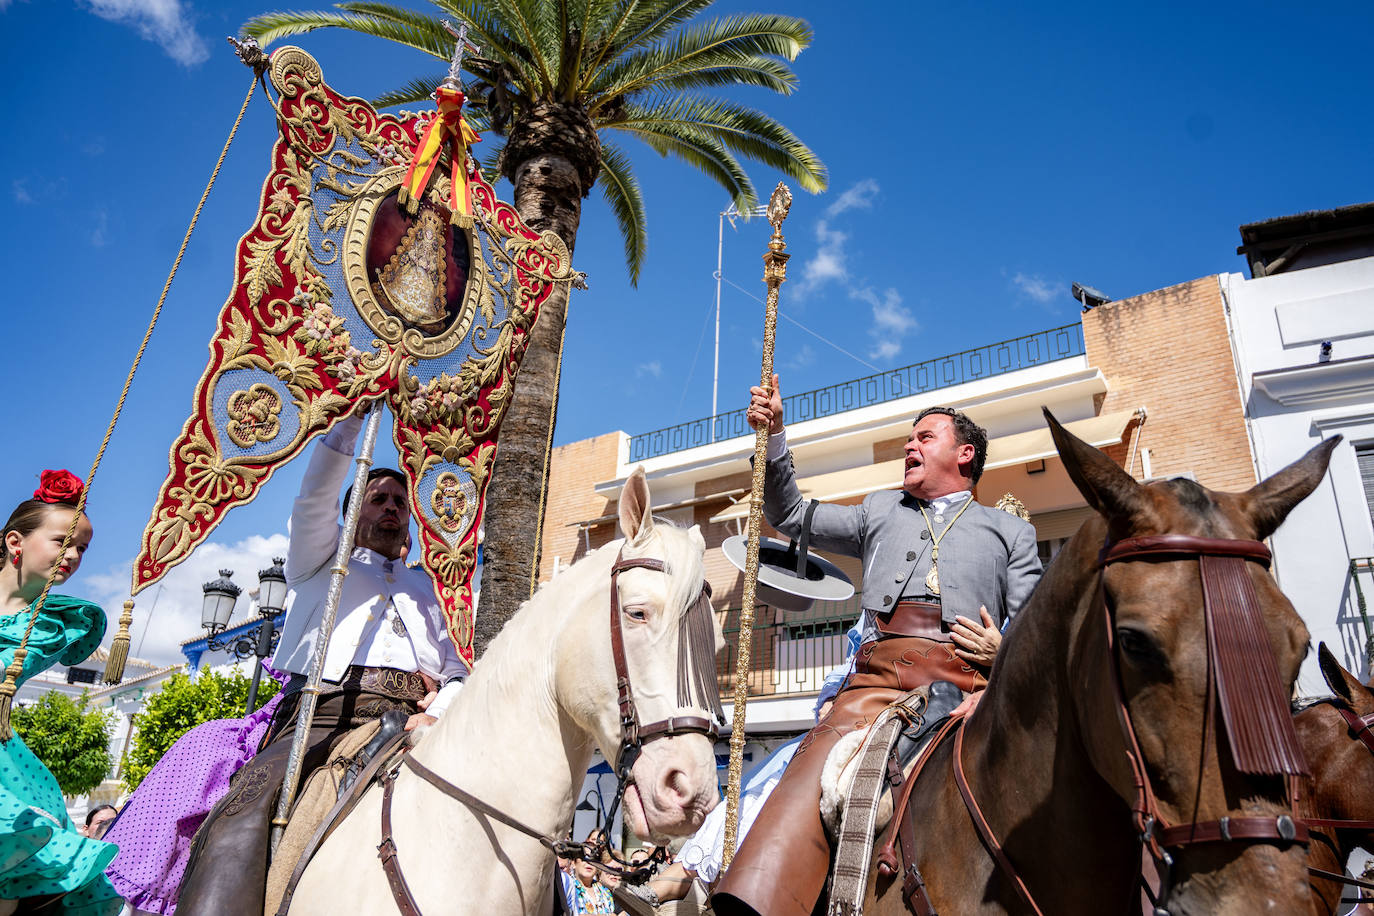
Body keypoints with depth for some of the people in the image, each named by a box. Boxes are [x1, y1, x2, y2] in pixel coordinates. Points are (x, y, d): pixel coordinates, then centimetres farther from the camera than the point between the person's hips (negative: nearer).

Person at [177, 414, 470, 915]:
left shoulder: (423, 587, 35)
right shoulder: (321, 557, 29)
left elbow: (457, 671, 22)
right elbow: (316, 494, 8)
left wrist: (440, 711, -2)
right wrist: (355, 413, -1)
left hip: (409, 721, 2)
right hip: (324, 712, -1)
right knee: (241, 816, -33)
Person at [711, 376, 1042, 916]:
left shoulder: (1010, 531, 30)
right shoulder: (880, 510, 36)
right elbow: (791, 517, 33)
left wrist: (1004, 649, -3)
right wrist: (774, 436, 23)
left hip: (970, 678, 0)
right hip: (881, 669, 1)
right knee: (819, 761, -25)